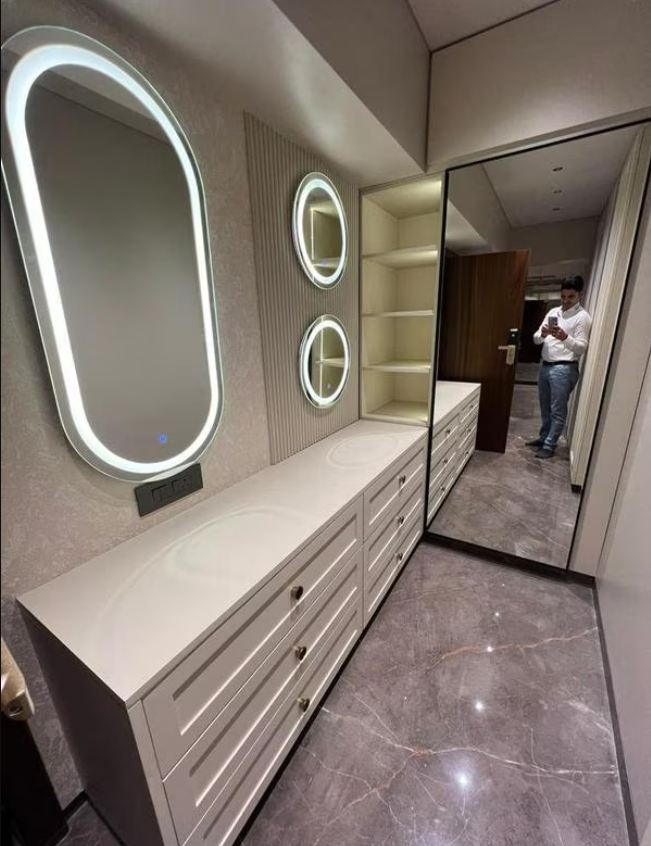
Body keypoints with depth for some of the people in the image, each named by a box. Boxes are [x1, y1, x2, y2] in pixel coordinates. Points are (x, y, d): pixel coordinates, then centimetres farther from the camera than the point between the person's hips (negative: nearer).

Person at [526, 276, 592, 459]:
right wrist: (542, 334, -15)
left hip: (564, 369, -7)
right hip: (545, 366, 7)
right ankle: (543, 437, 31)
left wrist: (565, 338, -32)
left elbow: (581, 348, -14)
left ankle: (549, 445, 7)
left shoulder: (582, 317, -8)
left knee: (557, 411, 0)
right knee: (545, 407, 17)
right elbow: (536, 339, 8)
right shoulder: (553, 312, 11)